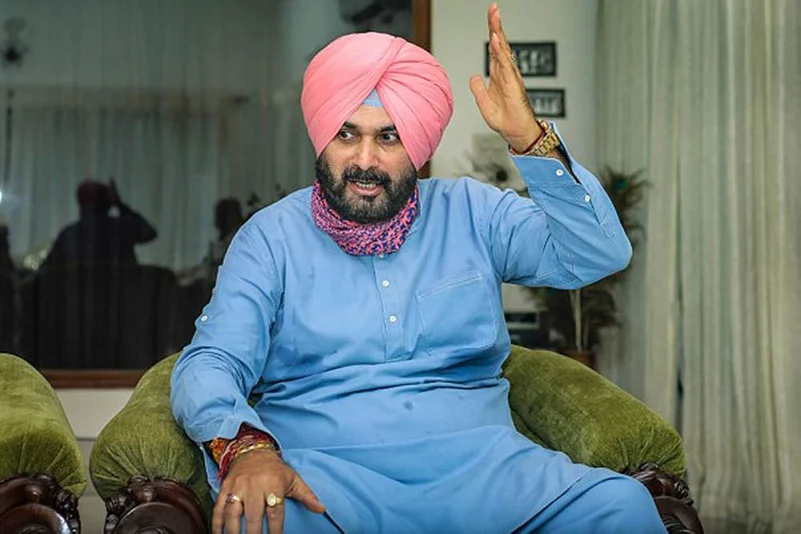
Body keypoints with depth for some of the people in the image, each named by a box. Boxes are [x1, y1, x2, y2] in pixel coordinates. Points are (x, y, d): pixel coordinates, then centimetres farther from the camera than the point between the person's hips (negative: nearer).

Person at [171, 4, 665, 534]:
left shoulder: (471, 212, 12)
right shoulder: (272, 236, 8)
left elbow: (600, 253, 2)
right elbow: (209, 364, -1)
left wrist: (529, 137, -11)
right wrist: (246, 447, -24)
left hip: (477, 463, 2)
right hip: (326, 469, -1)